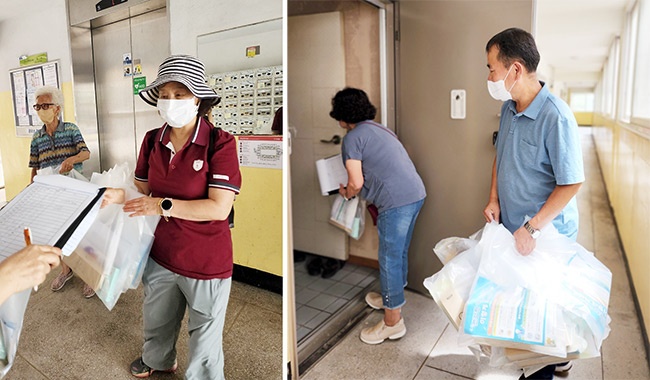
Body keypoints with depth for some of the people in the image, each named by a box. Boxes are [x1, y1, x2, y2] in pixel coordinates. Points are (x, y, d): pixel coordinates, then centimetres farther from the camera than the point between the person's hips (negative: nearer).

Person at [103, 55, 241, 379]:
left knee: (204, 332, 15)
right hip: (161, 252, 6)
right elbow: (144, 188, 8)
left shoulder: (220, 143, -20)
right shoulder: (153, 140, -2)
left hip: (205, 261, -6)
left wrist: (163, 206, -25)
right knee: (157, 319, 30)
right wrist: (120, 195, -12)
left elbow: (219, 208, -25)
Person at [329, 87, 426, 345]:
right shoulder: (378, 128, 21)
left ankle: (393, 322, 14)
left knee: (389, 259, 2)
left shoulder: (352, 138, -6)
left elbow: (356, 182, -12)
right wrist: (356, 190, 35)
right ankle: (392, 296, 43)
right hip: (416, 193, 10)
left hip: (396, 201, -9)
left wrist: (346, 193, 10)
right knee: (400, 252, 23)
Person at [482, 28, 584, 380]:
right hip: (512, 226, 8)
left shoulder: (555, 117, -25)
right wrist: (494, 200, 1)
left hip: (546, 233, -7)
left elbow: (572, 182, -22)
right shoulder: (508, 108, 0)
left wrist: (533, 228, -24)